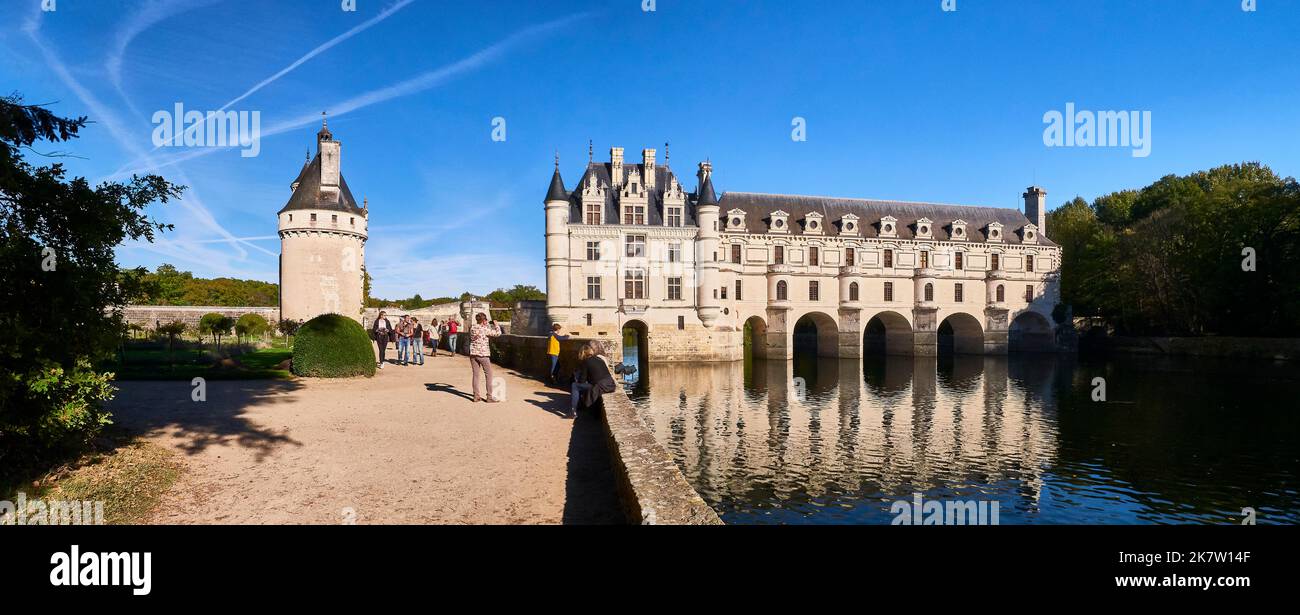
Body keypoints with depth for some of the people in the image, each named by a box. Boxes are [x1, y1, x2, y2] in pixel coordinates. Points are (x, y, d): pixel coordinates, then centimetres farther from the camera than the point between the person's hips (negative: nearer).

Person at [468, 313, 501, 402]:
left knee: (475, 375, 10)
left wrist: (488, 324, 19)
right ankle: (490, 397, 4)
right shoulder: (485, 329, -13)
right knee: (488, 375, 3)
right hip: (483, 354, -6)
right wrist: (496, 324, 4)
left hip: (473, 354, 6)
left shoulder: (472, 328, 3)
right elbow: (498, 333, -11)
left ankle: (476, 396, 12)